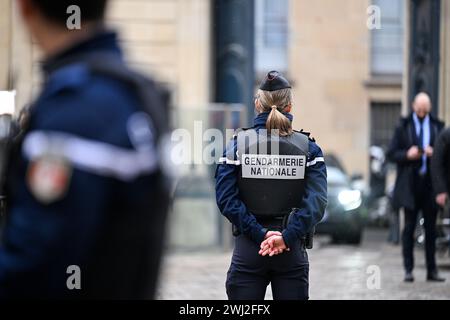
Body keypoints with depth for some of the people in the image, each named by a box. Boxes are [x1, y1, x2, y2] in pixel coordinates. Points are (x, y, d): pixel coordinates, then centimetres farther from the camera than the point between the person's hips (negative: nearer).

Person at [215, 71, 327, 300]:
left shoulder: (238, 144, -1)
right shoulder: (308, 147, 0)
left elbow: (226, 198, -11)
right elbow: (316, 200, -12)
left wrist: (259, 234, -12)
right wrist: (287, 237, -17)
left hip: (248, 248, 0)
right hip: (292, 251, 1)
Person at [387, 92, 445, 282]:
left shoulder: (437, 126, 9)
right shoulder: (403, 127, 5)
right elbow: (391, 154, 2)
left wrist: (434, 153, -12)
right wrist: (407, 154, -15)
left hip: (431, 182, 2)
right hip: (410, 183, -2)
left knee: (431, 227, 5)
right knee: (409, 226, -1)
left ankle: (432, 270, 9)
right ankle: (408, 270, 1)